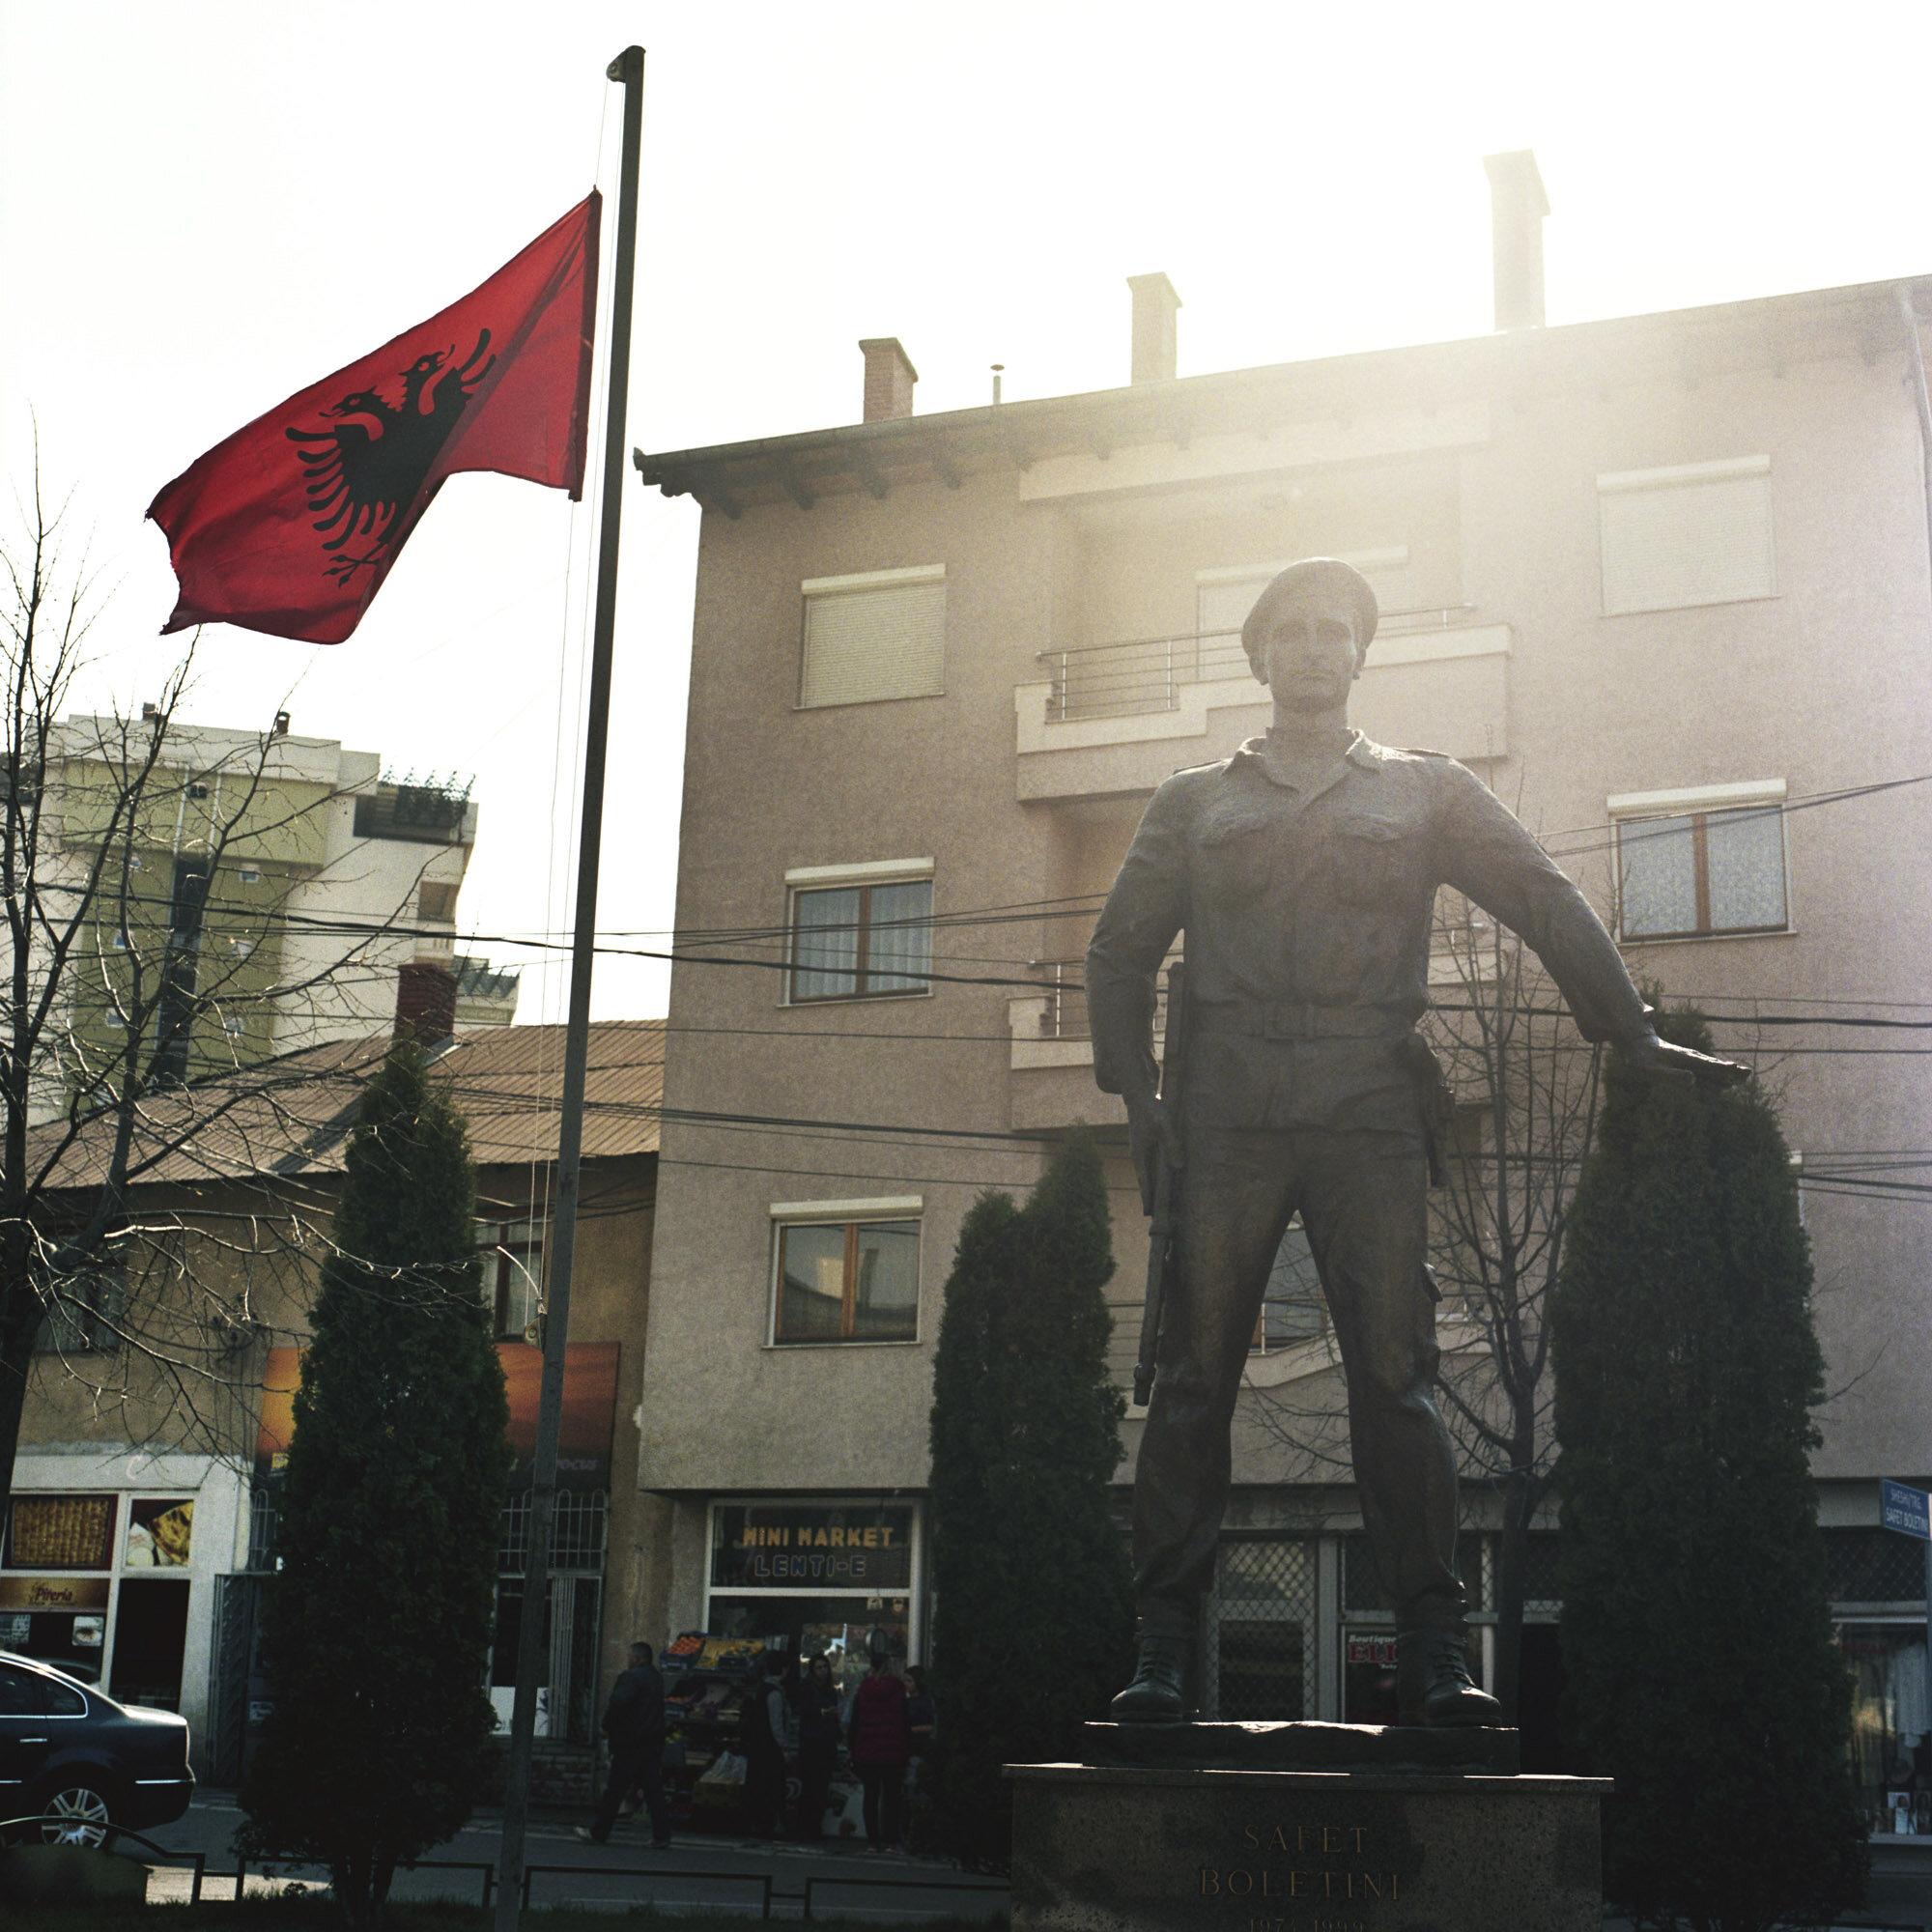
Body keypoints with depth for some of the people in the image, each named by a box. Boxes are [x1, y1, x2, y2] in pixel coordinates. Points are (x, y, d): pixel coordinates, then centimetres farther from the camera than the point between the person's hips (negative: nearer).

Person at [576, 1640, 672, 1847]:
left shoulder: (631, 1677, -13)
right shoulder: (656, 1678, 15)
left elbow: (619, 1704, -25)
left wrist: (607, 1726, -11)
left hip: (631, 1744, -8)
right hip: (654, 1742, 8)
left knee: (615, 1791, 1)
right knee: (653, 1789, 6)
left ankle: (598, 1832, 10)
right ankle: (661, 1835, 1)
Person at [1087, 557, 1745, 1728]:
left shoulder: (1426, 792, 18)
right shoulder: (1197, 803, 19)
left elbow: (1546, 903, 13)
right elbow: (1122, 948, 17)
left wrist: (1631, 1031, 3)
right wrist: (1136, 1087, 3)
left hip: (1372, 1114, 0)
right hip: (1226, 1115, 1)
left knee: (1398, 1375, -8)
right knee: (1195, 1375, -5)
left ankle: (1433, 1656, -6)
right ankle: (1166, 1648, -3)